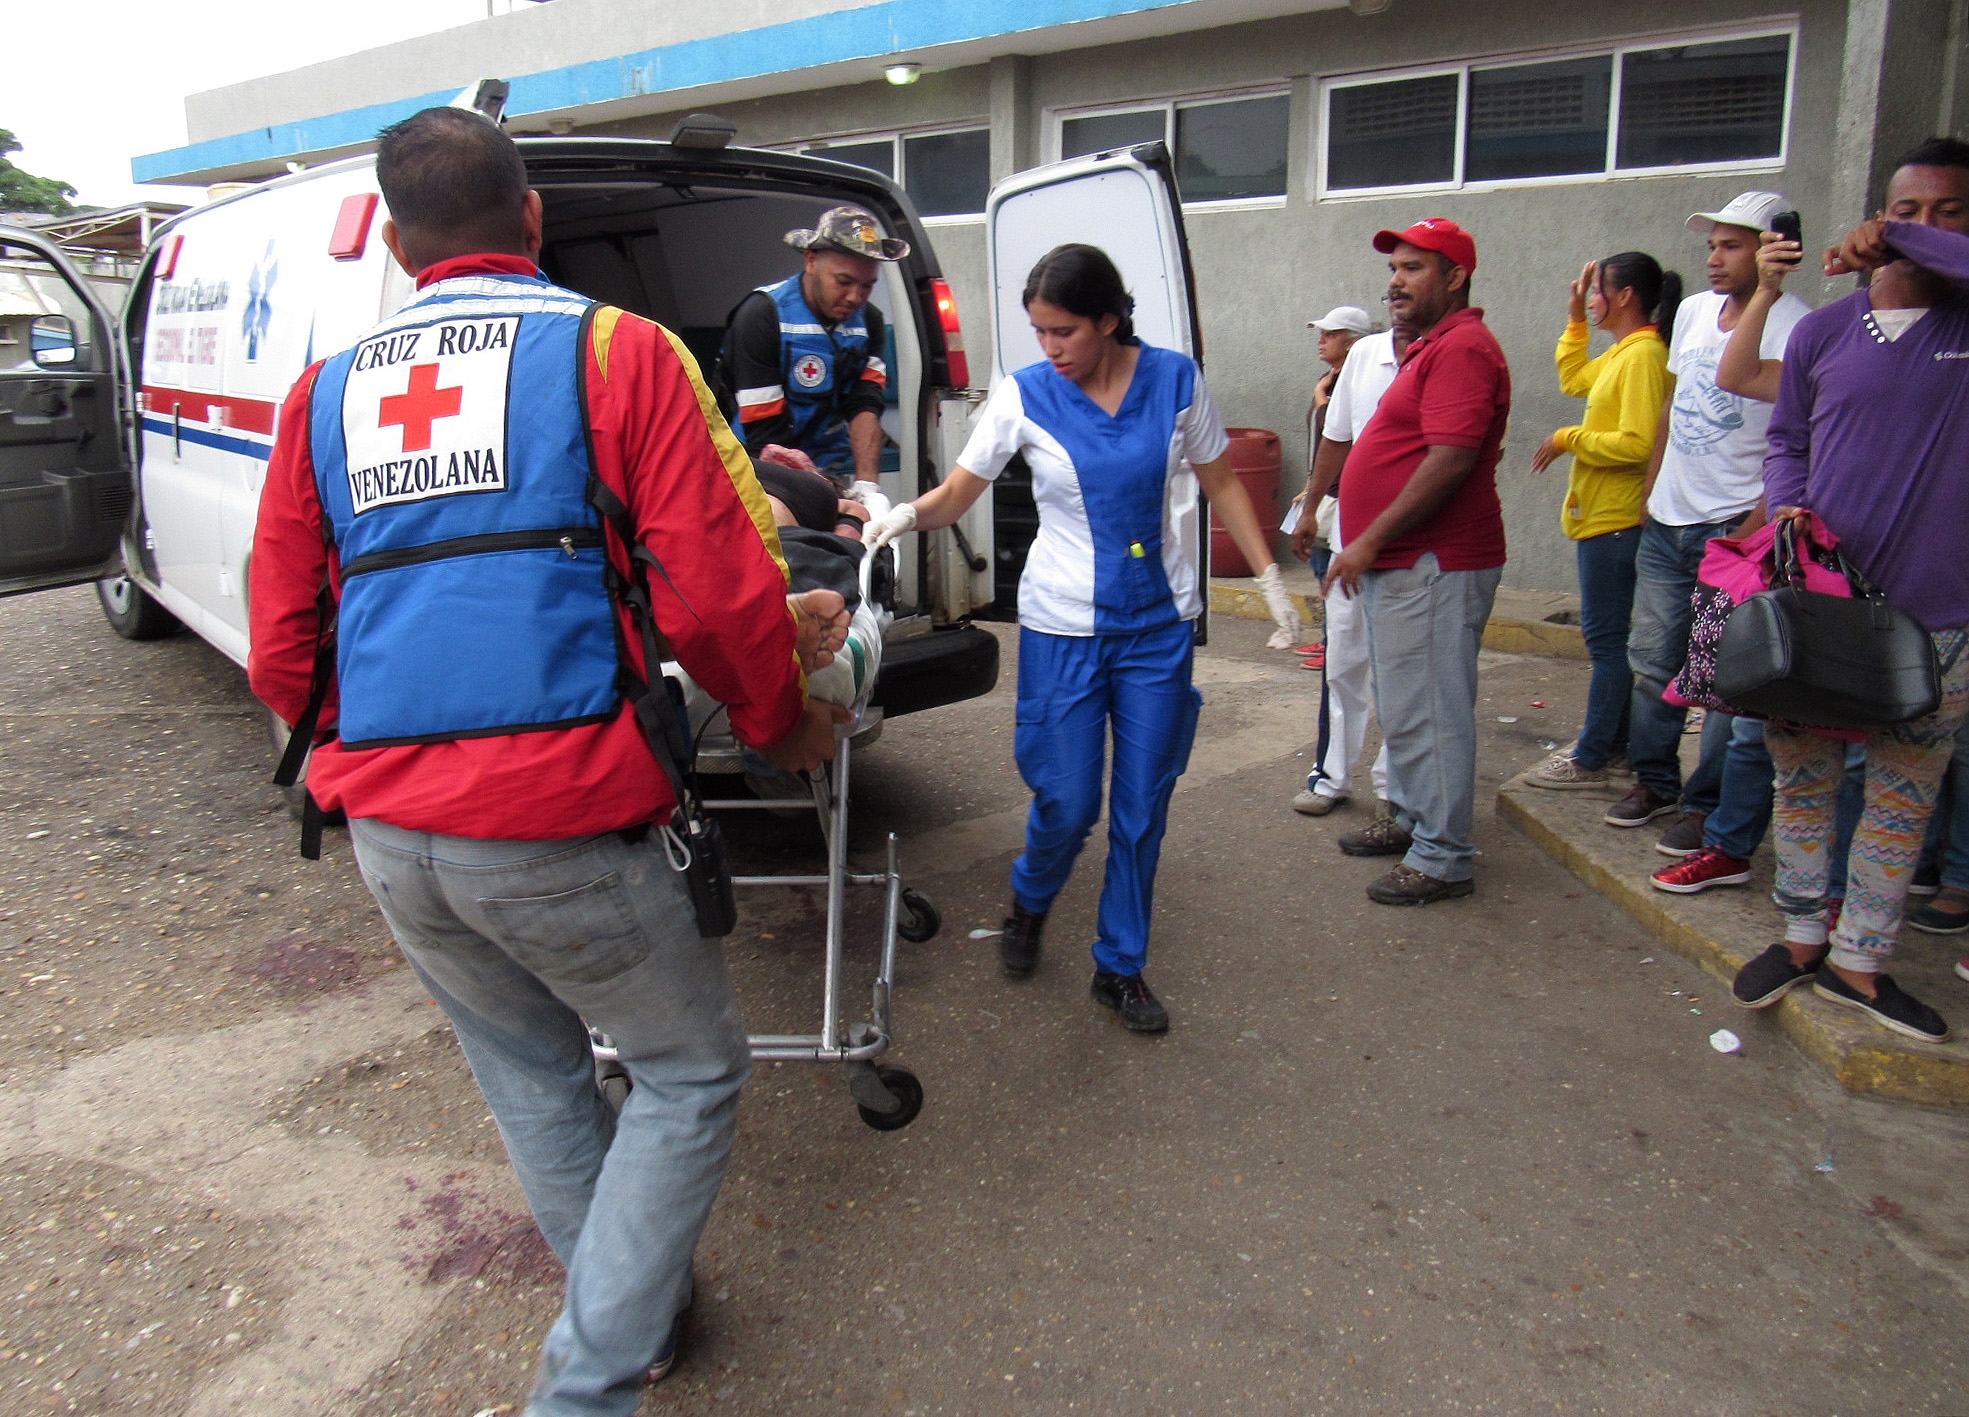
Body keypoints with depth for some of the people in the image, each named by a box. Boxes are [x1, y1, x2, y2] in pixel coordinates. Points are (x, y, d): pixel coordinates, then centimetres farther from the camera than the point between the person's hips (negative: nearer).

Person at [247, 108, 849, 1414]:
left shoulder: (326, 395, 13)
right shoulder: (614, 349, -2)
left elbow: (282, 654, 13)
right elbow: (718, 593, -9)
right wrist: (788, 727, 9)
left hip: (387, 831, 6)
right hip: (562, 822, -5)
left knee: (529, 1069, 26)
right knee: (692, 1072, 15)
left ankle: (636, 1306, 43)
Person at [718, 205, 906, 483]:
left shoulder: (868, 321, 5)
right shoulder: (762, 316, -12)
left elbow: (865, 407, -7)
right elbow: (766, 435, -17)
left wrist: (866, 486, -24)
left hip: (834, 466, 4)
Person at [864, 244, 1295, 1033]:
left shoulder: (1175, 380, -2)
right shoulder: (1023, 396, -5)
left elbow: (1221, 485, 8)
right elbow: (957, 494, -2)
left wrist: (1269, 575, 5)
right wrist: (911, 513, -23)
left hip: (1160, 621, 2)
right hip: (1063, 625, -1)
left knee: (1142, 804, 7)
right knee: (1068, 803, 0)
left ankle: (1120, 969, 25)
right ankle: (1029, 903, 36)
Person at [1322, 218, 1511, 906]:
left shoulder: (1463, 347, -14)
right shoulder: (1429, 347, 20)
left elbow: (1449, 461, -24)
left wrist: (1369, 541, -21)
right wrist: (1369, 547, 21)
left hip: (1433, 566, -11)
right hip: (1399, 564, 11)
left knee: (1426, 711, -6)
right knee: (1403, 705, 20)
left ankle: (1443, 859, 2)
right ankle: (1411, 818, 34)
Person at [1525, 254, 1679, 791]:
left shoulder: (1644, 354, -16)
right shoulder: (1622, 352, 13)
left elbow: (1636, 444, -23)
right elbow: (1574, 379, 32)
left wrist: (1569, 439, -12)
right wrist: (1576, 316, 24)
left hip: (1616, 520, -10)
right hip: (1603, 517, 10)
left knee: (1607, 636, -5)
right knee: (1611, 635, 15)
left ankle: (1591, 760, 1)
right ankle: (1615, 743, 25)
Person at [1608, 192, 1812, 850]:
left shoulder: (1796, 328, -12)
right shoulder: (1693, 310, 11)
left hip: (1733, 529, -7)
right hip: (1665, 523, 7)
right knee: (1651, 660, 13)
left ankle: (1707, 806, 11)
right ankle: (1654, 781, 28)